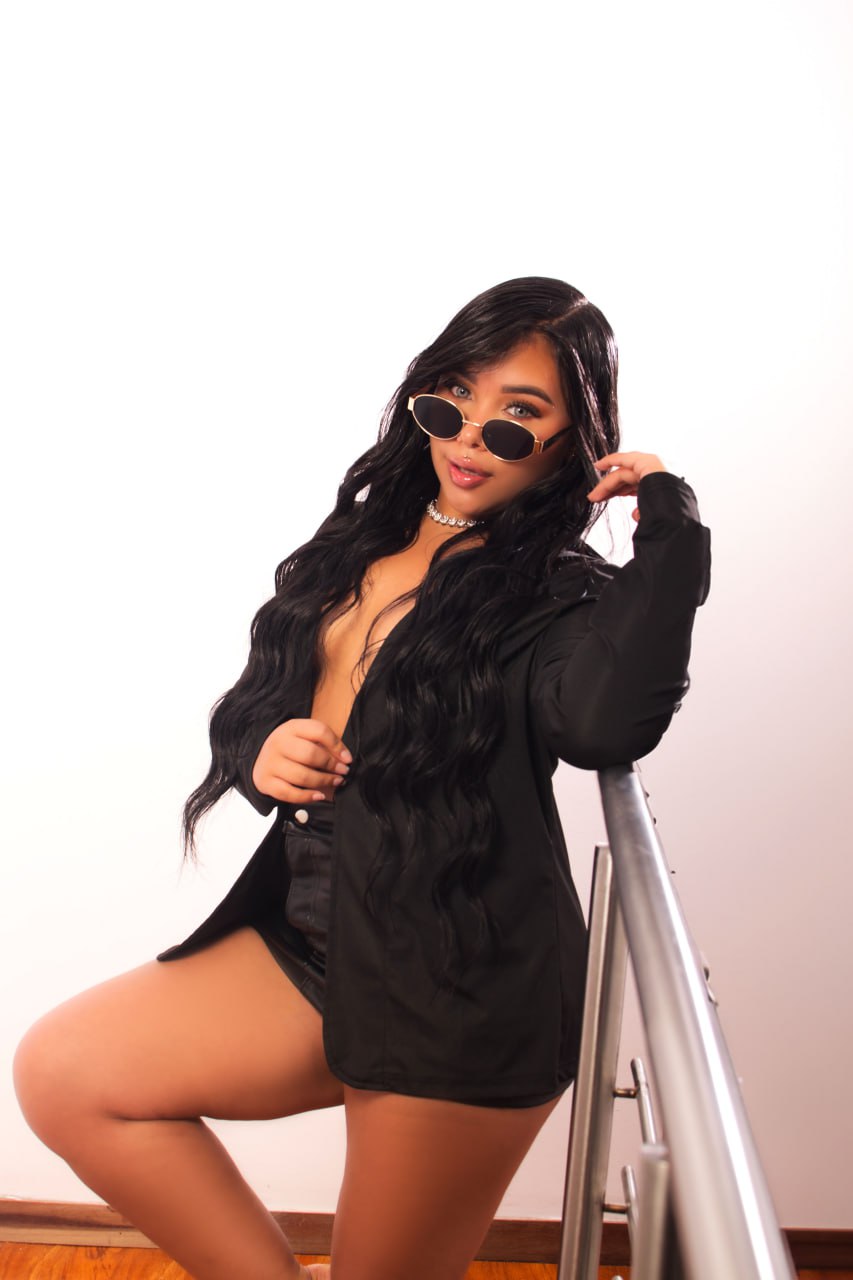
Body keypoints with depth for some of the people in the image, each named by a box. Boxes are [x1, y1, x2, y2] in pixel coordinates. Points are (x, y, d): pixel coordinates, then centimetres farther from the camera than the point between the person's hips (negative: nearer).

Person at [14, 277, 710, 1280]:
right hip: (313, 940, 6)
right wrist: (257, 750, -7)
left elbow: (606, 723, -33)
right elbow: (240, 707, 17)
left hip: (464, 997, -6)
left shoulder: (558, 596, -9)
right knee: (59, 1073, 0)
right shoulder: (358, 548, 9)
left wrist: (669, 526, -21)